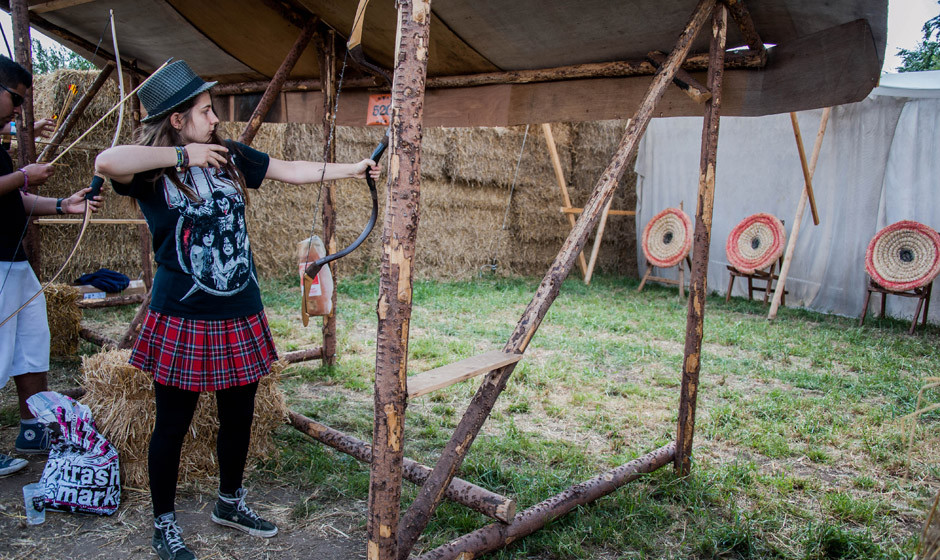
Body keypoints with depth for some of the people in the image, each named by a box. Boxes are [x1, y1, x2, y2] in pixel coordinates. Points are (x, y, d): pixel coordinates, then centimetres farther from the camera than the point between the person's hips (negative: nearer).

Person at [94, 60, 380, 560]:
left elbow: (290, 171, 10)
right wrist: (182, 154, -21)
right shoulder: (152, 172, -10)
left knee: (239, 417, 16)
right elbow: (106, 162, -30)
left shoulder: (230, 157, 7)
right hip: (182, 320, -5)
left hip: (240, 316, 6)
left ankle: (229, 503, 39)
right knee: (172, 425, 8)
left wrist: (351, 169, 6)